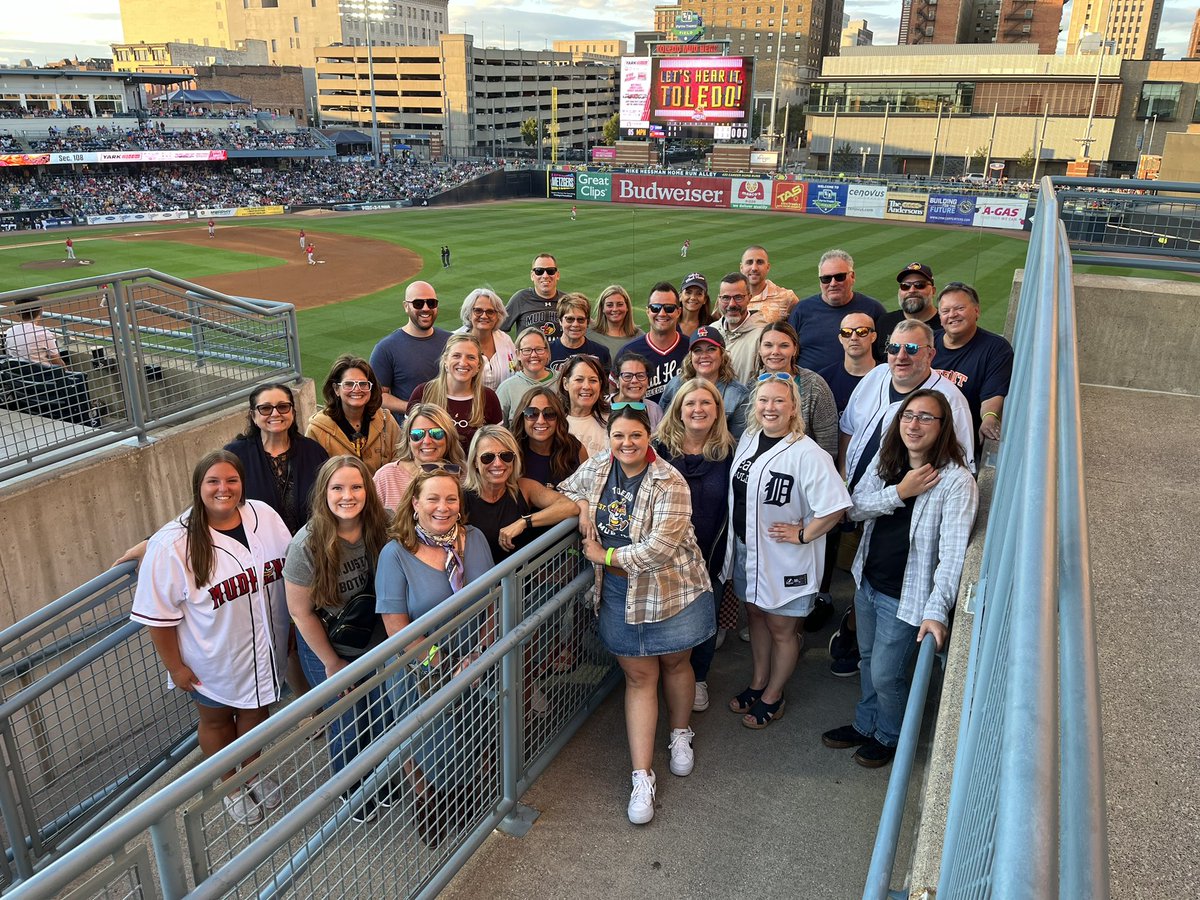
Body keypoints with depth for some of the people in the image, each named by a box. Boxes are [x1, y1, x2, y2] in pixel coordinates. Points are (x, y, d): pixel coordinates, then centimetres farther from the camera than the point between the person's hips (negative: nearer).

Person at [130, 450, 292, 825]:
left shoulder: (265, 516, -12)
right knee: (216, 720, 21)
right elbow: (159, 615, -16)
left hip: (264, 650, 3)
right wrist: (175, 667, -11)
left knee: (256, 711, 24)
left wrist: (291, 631, 7)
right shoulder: (172, 545, -24)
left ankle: (255, 772, 51)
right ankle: (231, 786, 47)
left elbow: (290, 573, 1)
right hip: (213, 662, -3)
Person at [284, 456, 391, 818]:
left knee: (384, 720, 19)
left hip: (378, 645, 3)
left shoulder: (382, 527, -18)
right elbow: (301, 613, -15)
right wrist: (332, 662, -8)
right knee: (348, 728, 15)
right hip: (330, 652, -3)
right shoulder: (306, 545, -26)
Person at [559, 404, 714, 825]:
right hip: (619, 595, 3)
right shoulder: (596, 469, -2)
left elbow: (661, 547, -26)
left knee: (674, 664, 17)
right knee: (638, 677, 7)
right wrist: (582, 504, -7)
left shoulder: (669, 483, -19)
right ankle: (642, 777, 12)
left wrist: (605, 556, -16)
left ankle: (681, 734, 46)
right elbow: (563, 490, 17)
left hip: (672, 591, -3)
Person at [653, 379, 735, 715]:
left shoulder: (727, 452, -4)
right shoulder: (660, 450, -8)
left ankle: (698, 679, 38)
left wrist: (729, 557, -1)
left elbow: (734, 507, 1)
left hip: (712, 559, 1)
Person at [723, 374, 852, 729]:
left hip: (784, 559, -7)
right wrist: (735, 539, 11)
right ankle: (758, 682, 45)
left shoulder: (807, 455, -25)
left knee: (781, 629, 13)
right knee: (756, 616, 24)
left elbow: (834, 507, -28)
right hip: (745, 549, 7)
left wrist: (801, 535, -20)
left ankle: (772, 696, 34)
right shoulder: (749, 437, 0)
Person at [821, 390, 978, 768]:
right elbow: (855, 509, -4)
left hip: (906, 596, -6)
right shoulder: (885, 461, -1)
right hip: (868, 583, 6)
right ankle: (865, 726, 47)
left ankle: (890, 737, 37)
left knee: (885, 674, 8)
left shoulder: (957, 482, -21)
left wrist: (937, 610, -34)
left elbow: (952, 553, -26)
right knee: (869, 660, 24)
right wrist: (899, 492, -19)